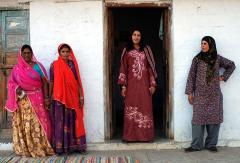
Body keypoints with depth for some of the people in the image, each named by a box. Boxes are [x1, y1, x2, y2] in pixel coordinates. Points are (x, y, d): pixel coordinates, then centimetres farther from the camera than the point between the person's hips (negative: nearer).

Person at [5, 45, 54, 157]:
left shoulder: (38, 66, 3)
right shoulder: (16, 68, 7)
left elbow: (45, 82, 0)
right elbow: (11, 82, 9)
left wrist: (46, 98, -8)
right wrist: (16, 88, -13)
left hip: (37, 99, -1)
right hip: (23, 100, 1)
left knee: (38, 124, -2)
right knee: (24, 124, 1)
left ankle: (41, 148, 5)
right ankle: (25, 149, 8)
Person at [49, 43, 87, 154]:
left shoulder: (73, 64, 7)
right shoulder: (54, 65, 0)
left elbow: (77, 81, 6)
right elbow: (51, 82, 2)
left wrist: (81, 96, 2)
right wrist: (49, 97, 1)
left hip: (73, 97, 2)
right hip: (59, 97, -2)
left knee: (73, 121, 6)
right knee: (60, 121, 1)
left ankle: (75, 145, 13)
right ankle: (59, 147, 7)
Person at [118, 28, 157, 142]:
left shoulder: (146, 50, 10)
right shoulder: (127, 51, 8)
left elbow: (150, 68, 6)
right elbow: (123, 68, 4)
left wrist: (152, 84, -1)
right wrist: (123, 85, -4)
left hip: (144, 84, 1)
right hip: (131, 84, 0)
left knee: (145, 108, 0)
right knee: (131, 109, -2)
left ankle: (145, 135, 8)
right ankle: (131, 136, 4)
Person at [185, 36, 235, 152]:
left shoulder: (218, 58, 5)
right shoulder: (197, 59, 2)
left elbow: (231, 65, 19)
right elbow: (191, 76, 2)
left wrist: (223, 77, 9)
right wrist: (190, 92, -3)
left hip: (214, 95, 1)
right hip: (200, 95, -1)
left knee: (214, 118, 2)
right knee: (198, 118, -4)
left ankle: (211, 144, 13)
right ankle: (196, 145, 3)